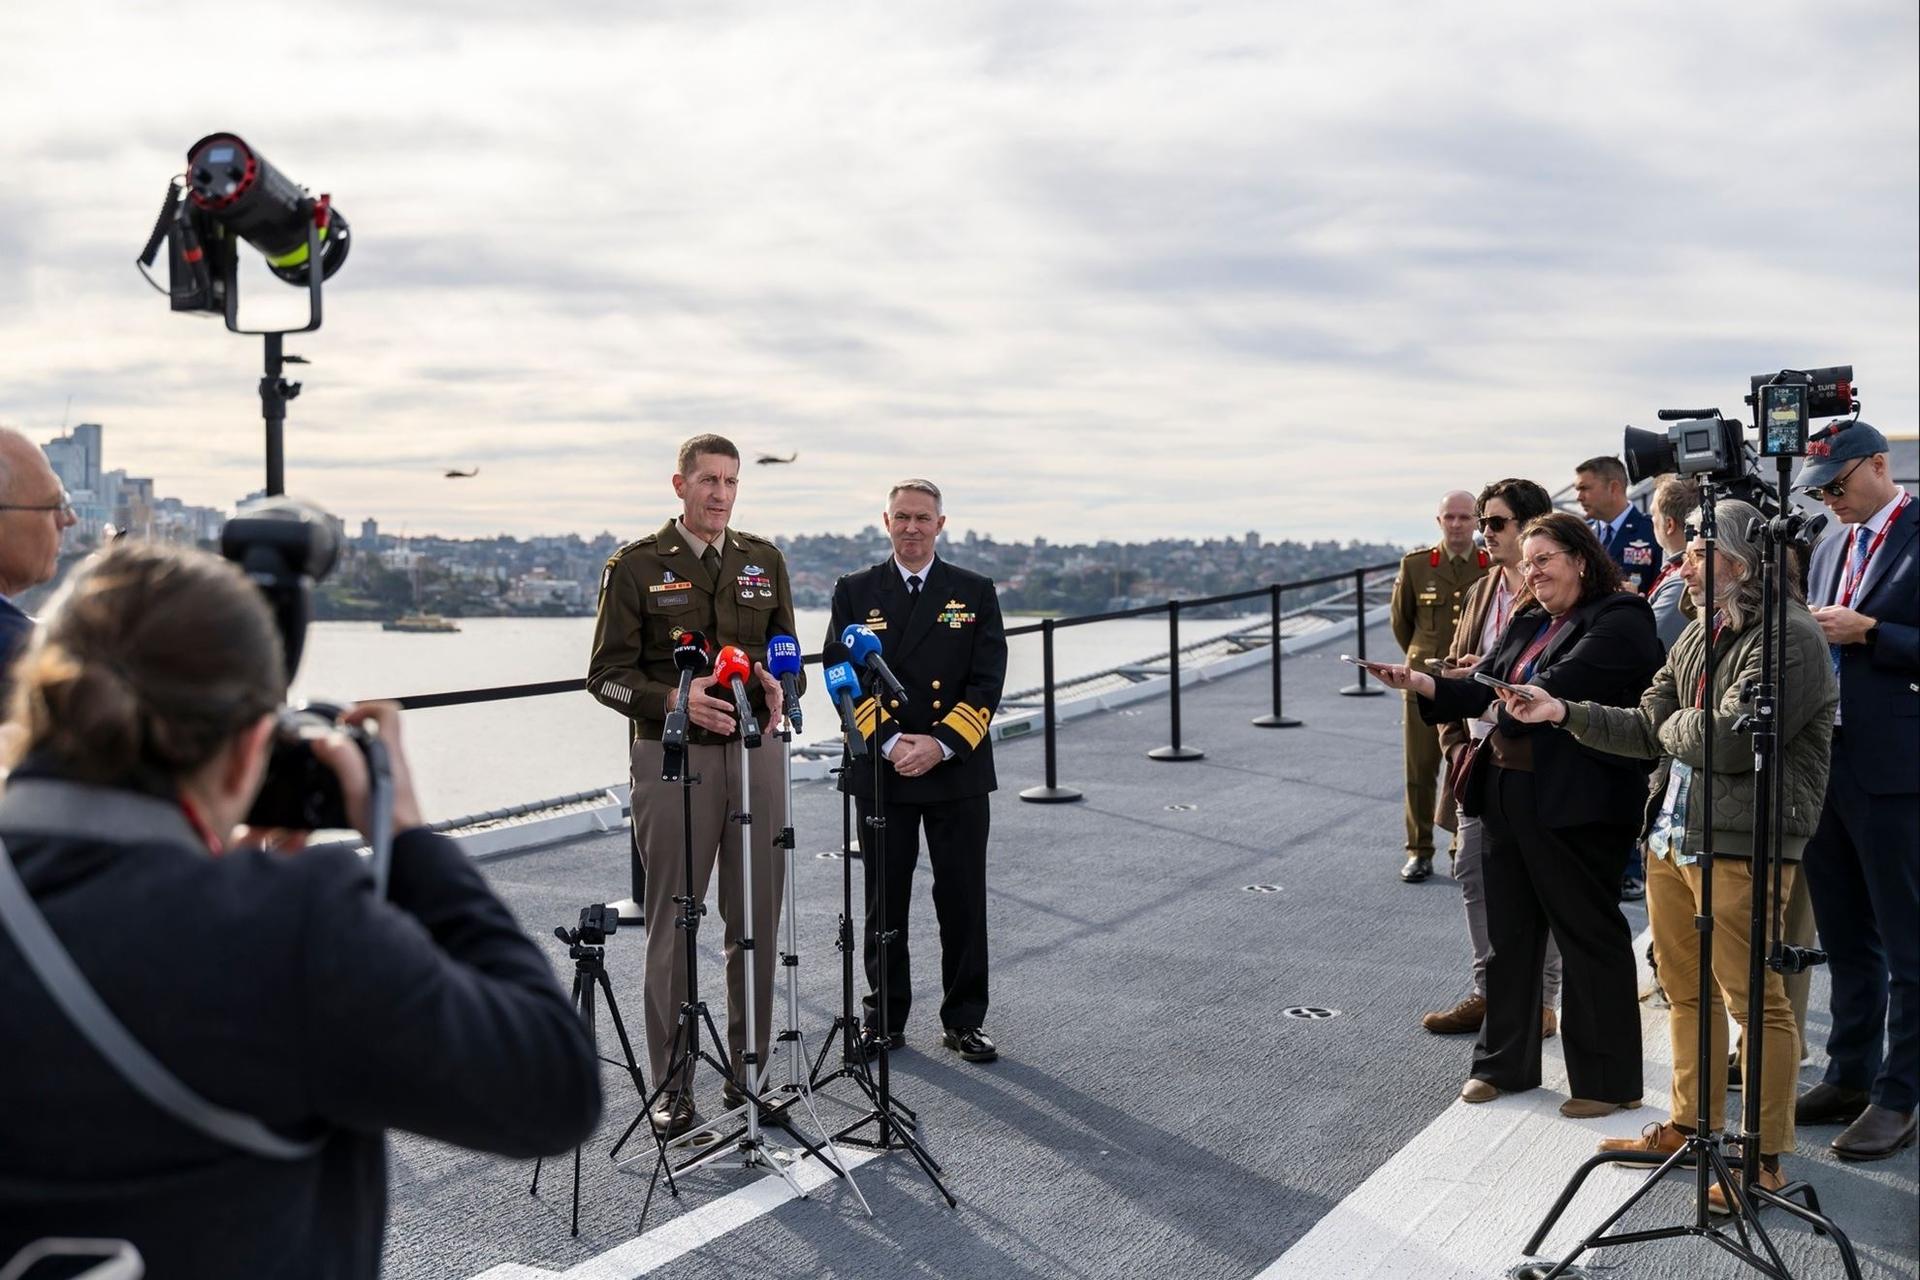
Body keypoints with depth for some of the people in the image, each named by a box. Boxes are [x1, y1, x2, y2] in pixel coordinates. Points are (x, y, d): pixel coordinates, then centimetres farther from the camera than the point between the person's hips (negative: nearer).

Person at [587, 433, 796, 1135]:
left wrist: (778, 686, -5)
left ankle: (748, 1073, 21)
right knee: (673, 926, 2)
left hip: (755, 753, 4)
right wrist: (674, 699, -20)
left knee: (757, 922, 8)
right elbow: (607, 673, -3)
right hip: (673, 759, -3)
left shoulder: (765, 561, 11)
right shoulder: (636, 565, -1)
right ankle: (673, 1089, 12)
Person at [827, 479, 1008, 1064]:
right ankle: (885, 1020, 19)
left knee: (963, 900, 5)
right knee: (884, 901, 7)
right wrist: (890, 742, -14)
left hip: (958, 772, 0)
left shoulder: (975, 592, 5)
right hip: (880, 772, 0)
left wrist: (941, 744, -14)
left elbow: (987, 682, -1)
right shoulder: (855, 593, 5)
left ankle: (963, 1021, 17)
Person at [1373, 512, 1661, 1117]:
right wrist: (1421, 682, -8)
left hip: (1575, 804, -8)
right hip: (1507, 791, 9)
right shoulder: (1528, 623, 16)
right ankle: (1505, 1062, 29)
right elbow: (1485, 691, 8)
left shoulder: (1619, 622, -10)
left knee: (1589, 936, 2)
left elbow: (1554, 689, -21)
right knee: (1508, 931, 15)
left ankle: (1609, 1080, 15)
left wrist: (1495, 696, -8)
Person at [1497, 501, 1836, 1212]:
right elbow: (1648, 729, 11)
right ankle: (1691, 1126, 33)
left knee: (1755, 1001, 0)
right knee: (1686, 991, 18)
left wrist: (1675, 725, -2)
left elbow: (1729, 742, -22)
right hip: (1671, 835, 9)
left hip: (1740, 847, -9)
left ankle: (1765, 1157, 12)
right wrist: (1565, 712, 1)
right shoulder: (1698, 635, 13)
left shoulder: (1790, 639, -14)